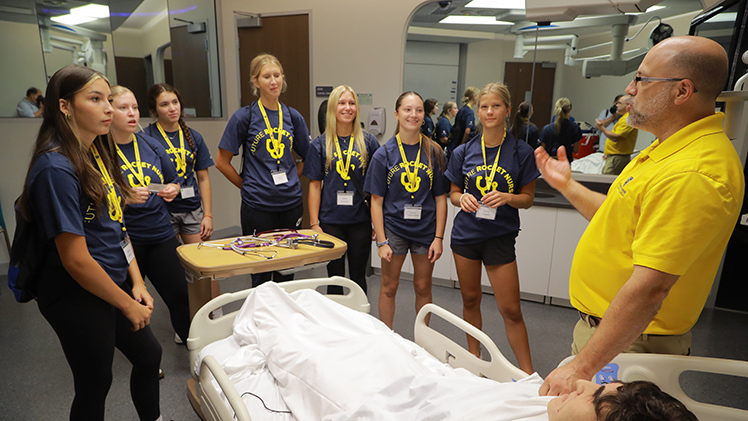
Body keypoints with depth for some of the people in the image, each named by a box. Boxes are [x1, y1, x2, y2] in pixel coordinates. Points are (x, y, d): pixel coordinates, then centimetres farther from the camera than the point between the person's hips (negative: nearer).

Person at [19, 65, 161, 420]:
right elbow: (76, 260, -23)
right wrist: (128, 305, -13)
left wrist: (137, 283, 2)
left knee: (149, 355, 22)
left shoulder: (97, 154, 4)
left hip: (116, 282, 9)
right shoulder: (56, 168, -23)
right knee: (95, 384, 12)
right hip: (78, 297, -8)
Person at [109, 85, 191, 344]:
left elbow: (173, 181, 17)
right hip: (123, 239, -3)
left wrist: (172, 190, -4)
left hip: (161, 233, 4)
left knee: (179, 293, 6)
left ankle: (188, 337, 28)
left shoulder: (151, 145, 6)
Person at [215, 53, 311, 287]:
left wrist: (290, 182, 7)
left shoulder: (293, 116, 6)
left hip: (291, 204, 4)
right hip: (257, 206, -3)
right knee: (261, 276, 6)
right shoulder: (245, 116, -5)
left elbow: (307, 158, 16)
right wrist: (248, 186, 0)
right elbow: (222, 162, -1)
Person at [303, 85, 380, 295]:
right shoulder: (321, 144, 0)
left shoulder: (368, 142, 1)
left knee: (358, 276, 13)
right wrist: (314, 223, -4)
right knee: (335, 276, 11)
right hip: (331, 221, 0)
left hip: (360, 220, 1)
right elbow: (315, 185, 0)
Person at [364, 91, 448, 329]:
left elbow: (440, 198, 1)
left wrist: (438, 237, -5)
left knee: (423, 287, 14)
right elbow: (376, 201, -5)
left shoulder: (434, 153, -1)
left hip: (425, 229, 1)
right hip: (393, 228, -1)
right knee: (389, 287, 10)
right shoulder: (384, 154, -5)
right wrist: (381, 241, -10)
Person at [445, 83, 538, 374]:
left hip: (501, 235, -2)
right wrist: (462, 198, -13)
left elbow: (528, 198, 2)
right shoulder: (464, 152, 3)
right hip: (466, 232, 3)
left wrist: (506, 198, -19)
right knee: (470, 299, 14)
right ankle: (474, 359, 33)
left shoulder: (521, 152, -2)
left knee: (511, 309, -1)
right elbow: (453, 194, 9)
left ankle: (528, 375, 15)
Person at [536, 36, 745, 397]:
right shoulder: (670, 151, 8)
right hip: (603, 325, 10)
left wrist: (582, 369, -28)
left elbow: (649, 289, -31)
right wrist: (567, 186, 20)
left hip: (629, 341, -10)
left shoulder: (692, 175, -27)